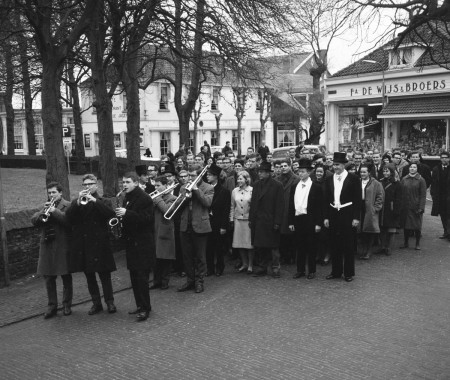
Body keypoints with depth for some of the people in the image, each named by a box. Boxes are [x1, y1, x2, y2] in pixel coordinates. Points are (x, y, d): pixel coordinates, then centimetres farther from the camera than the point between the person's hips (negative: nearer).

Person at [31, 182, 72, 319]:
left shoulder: (68, 205, 1)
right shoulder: (46, 206, 17)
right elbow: (33, 220, 5)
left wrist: (55, 211, -20)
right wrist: (43, 212, -11)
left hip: (62, 247, -5)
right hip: (46, 247, 5)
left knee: (66, 278, 4)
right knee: (48, 278, 7)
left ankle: (67, 305, 14)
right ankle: (52, 306, 16)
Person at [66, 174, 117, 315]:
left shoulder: (103, 201, 6)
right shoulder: (76, 202, 12)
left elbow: (111, 214, -14)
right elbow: (68, 217, -5)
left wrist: (95, 201, -21)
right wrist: (78, 202, -18)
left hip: (99, 244, -3)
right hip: (82, 244, 3)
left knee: (104, 275, 1)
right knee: (89, 276, 10)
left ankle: (110, 302, 13)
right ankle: (96, 303, 21)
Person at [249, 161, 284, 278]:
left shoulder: (277, 185, -5)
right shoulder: (256, 185, 12)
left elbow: (280, 205, -8)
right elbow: (253, 203, 14)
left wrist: (277, 222, -13)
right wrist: (251, 219, 8)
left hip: (270, 222, -5)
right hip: (258, 222, 5)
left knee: (273, 246, 2)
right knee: (260, 246, 9)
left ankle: (275, 268, 11)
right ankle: (262, 268, 19)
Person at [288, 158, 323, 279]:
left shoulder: (316, 187, -2)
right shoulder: (294, 187, 11)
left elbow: (319, 206, -4)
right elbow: (291, 206, 12)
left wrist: (318, 223, -9)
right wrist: (290, 222, 6)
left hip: (310, 220, -4)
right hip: (297, 219, 4)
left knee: (311, 246, 4)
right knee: (300, 246, 9)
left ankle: (311, 271, 13)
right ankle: (300, 270, 18)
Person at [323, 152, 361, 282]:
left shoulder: (353, 179, -3)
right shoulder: (329, 180, 9)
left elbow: (358, 199, -4)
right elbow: (326, 200, 11)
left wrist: (356, 217, -9)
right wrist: (326, 217, 5)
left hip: (348, 215, -4)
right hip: (333, 215, 4)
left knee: (348, 245, 2)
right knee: (335, 245, 8)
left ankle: (348, 273, 13)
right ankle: (336, 271, 19)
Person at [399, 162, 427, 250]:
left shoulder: (421, 180, -3)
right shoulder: (404, 179, 7)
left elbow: (423, 195, -5)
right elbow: (401, 193, 8)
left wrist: (421, 207, -12)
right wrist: (400, 206, 2)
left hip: (416, 207, -3)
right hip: (405, 207, 3)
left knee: (417, 226, 3)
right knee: (405, 225, 8)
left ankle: (417, 244, 15)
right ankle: (406, 243, 20)